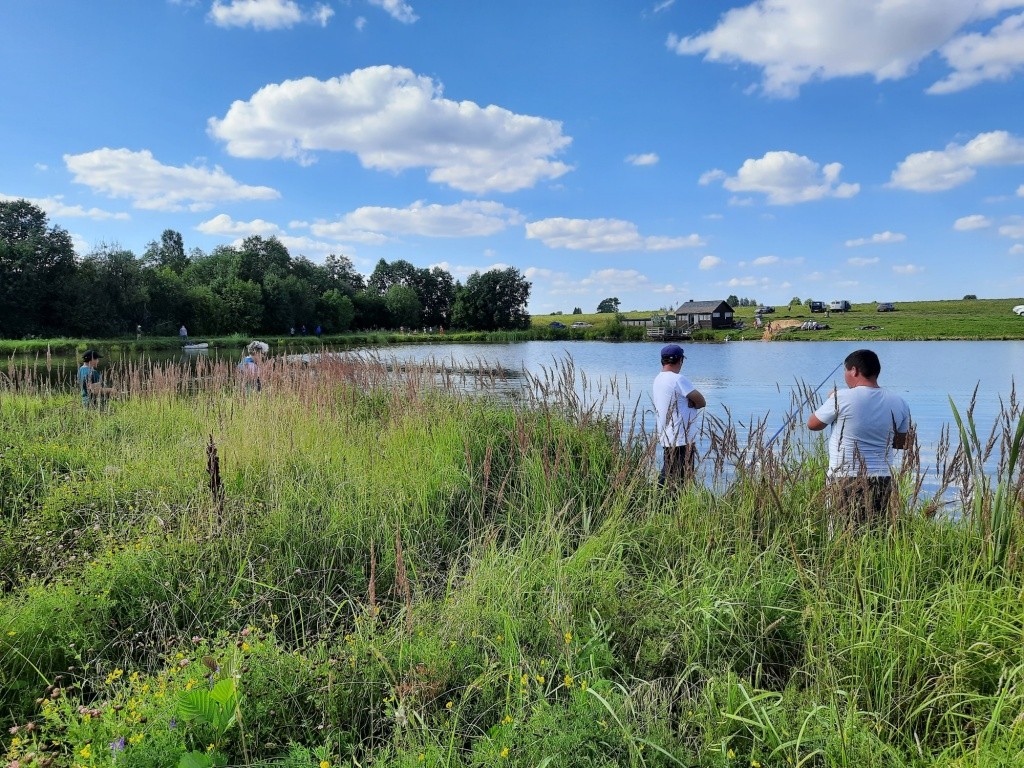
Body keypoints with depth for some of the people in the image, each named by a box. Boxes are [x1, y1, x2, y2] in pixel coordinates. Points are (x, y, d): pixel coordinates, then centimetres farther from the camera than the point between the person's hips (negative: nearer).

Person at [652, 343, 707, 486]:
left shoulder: (657, 380, 10)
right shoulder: (678, 379, -16)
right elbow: (701, 402, -12)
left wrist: (686, 404, 3)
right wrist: (692, 405, 6)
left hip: (666, 438, 9)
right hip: (682, 440, -9)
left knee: (666, 477, 14)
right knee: (682, 479, -4)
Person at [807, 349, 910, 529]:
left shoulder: (841, 398, -13)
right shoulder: (898, 403, 2)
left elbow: (812, 424, 1)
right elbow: (902, 443, 12)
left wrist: (829, 400, 16)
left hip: (844, 481, -5)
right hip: (882, 481, 5)